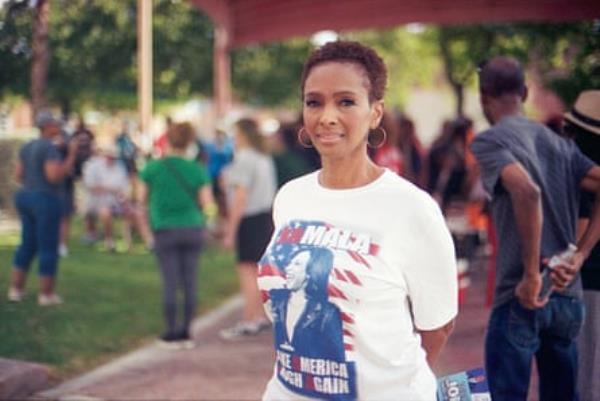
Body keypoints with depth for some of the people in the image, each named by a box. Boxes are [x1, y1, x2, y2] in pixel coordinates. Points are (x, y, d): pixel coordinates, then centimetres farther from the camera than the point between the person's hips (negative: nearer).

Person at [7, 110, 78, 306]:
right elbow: (55, 177, -24)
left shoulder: (28, 146, 10)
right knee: (48, 249, 1)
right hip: (45, 202, -8)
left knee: (27, 245, 18)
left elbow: (19, 174, 12)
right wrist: (71, 156, -16)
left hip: (25, 198, 8)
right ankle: (46, 294, 6)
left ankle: (16, 289, 19)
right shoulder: (50, 148, -17)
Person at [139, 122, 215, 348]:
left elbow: (143, 198, 6)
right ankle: (186, 333, 11)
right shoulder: (197, 170, -2)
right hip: (193, 230, 2)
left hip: (165, 230, -1)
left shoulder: (152, 169, -6)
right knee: (190, 283, 6)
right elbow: (207, 204, -2)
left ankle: (172, 334, 5)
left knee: (170, 284, 2)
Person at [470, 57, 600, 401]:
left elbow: (527, 191, -23)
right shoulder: (559, 143, 14)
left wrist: (531, 274, -19)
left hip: (521, 297, -6)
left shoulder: (488, 142, -5)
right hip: (569, 296, 6)